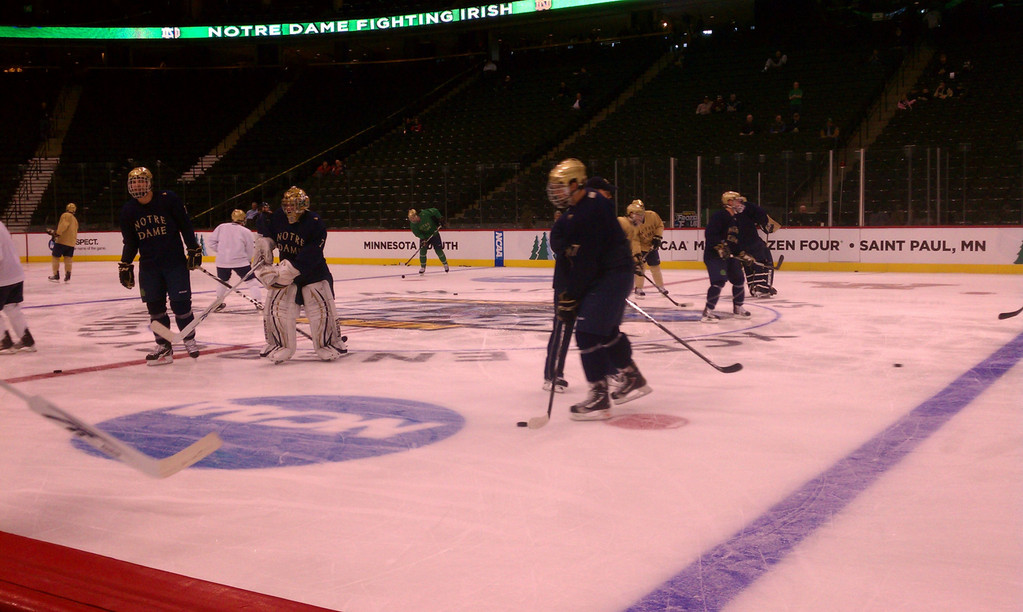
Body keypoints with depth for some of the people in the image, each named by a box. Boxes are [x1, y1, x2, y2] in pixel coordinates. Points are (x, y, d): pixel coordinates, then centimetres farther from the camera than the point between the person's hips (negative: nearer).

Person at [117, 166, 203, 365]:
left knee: (180, 303, -4)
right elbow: (130, 242, 12)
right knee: (155, 307, 4)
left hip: (175, 261, -3)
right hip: (148, 266, 4)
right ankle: (163, 347, 16)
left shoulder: (168, 199, -9)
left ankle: (189, 340, 17)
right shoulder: (128, 210, 3)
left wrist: (194, 250, -3)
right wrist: (125, 265, 8)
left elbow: (185, 226, -2)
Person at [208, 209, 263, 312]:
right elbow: (249, 250, 5)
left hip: (222, 261, 3)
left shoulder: (221, 227, 6)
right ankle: (258, 302, 0)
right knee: (251, 281, 7)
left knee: (222, 281, 23)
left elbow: (212, 242, 6)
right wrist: (248, 261, 21)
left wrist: (221, 251, 15)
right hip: (240, 261, -3)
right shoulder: (246, 231, 0)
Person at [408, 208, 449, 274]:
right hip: (424, 236, 2)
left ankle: (445, 264, 18)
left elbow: (435, 211, -16)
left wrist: (440, 218, -12)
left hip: (434, 234, -2)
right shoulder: (413, 224, -17)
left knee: (438, 250, -2)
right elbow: (417, 233, -14)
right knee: (422, 250, -10)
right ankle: (422, 267, 5)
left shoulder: (425, 214, -29)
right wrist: (423, 239, -29)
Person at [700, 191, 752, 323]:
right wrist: (720, 246, -31)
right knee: (719, 281, -21)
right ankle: (707, 311, -19)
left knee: (739, 279, 12)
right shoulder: (719, 216, -12)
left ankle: (738, 308, 28)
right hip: (713, 255, -10)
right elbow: (710, 234, -24)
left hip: (729, 255, 10)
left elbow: (736, 240, 24)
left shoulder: (734, 219, 18)